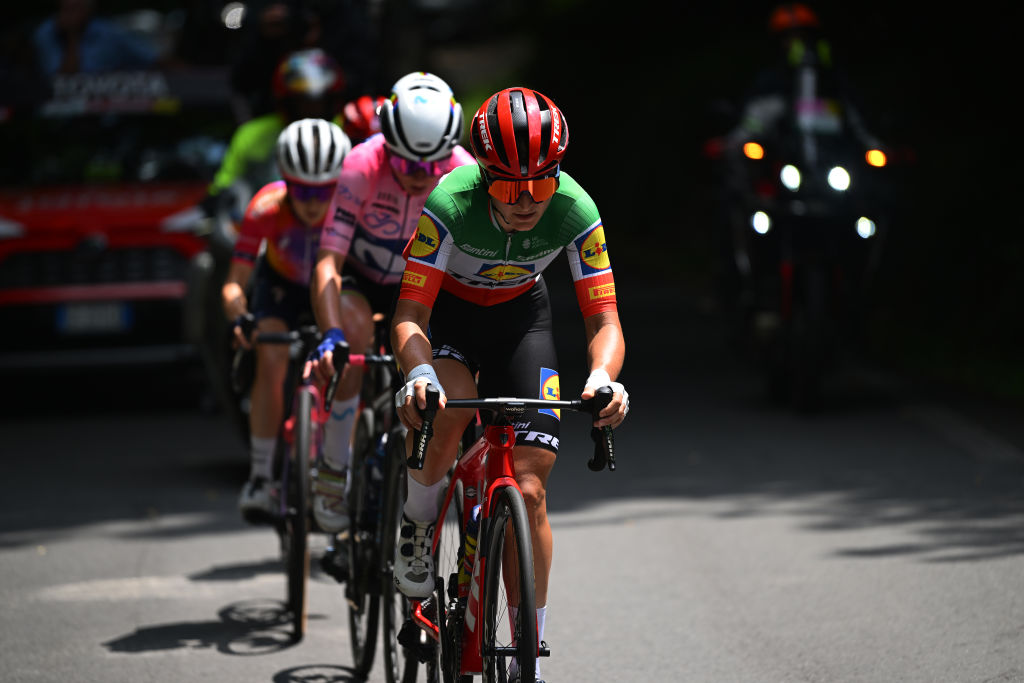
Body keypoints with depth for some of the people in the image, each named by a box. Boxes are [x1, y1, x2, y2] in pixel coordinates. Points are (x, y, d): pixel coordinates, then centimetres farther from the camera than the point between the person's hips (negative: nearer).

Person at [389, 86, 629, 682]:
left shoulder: (575, 211, -29)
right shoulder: (451, 203, -34)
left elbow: (604, 320, -25)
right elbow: (409, 317, -33)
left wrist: (602, 375, -47)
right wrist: (419, 373, -54)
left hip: (521, 315, 2)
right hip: (447, 308, -1)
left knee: (530, 490, -8)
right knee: (446, 408, -36)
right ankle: (418, 523, -3)